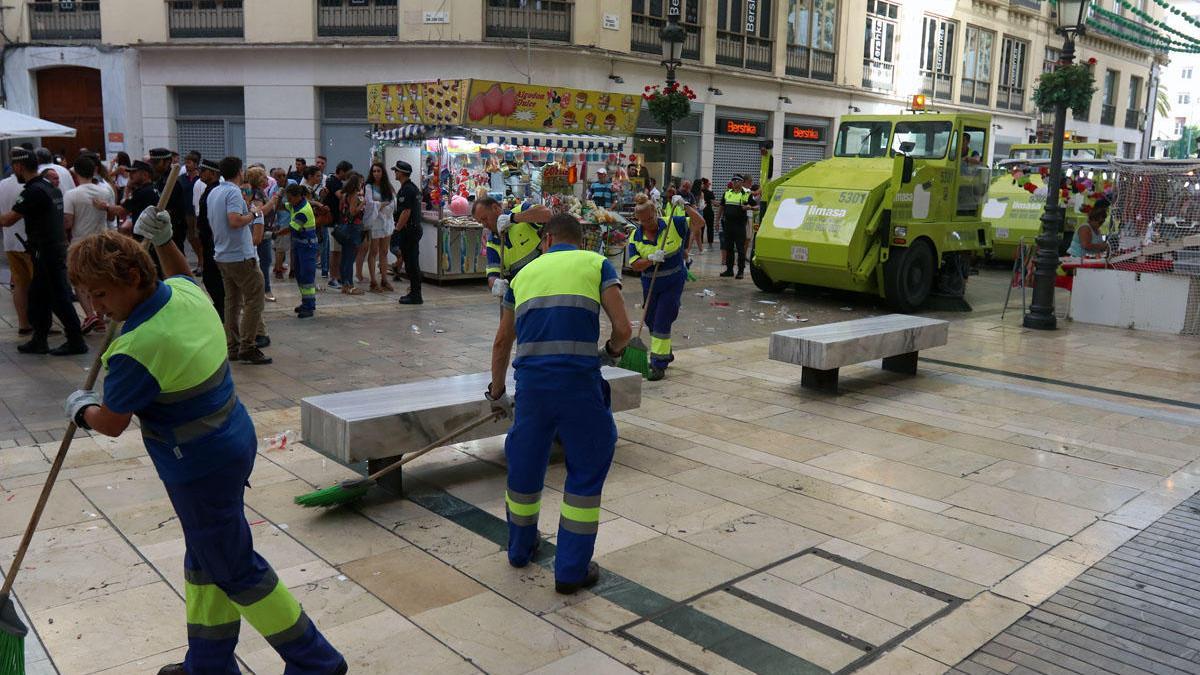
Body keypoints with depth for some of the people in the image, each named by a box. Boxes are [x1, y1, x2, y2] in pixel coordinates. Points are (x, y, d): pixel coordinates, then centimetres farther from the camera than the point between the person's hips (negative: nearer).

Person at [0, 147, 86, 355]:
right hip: (57, 246, 10)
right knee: (37, 295, 15)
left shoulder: (33, 191, -16)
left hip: (46, 251, -10)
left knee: (59, 297, -4)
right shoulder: (51, 187, 13)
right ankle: (39, 340, 21)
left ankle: (76, 341, 1)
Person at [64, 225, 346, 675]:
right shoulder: (187, 292, -3)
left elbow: (112, 424, -11)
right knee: (205, 559, 22)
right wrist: (163, 239, 11)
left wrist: (81, 409, 10)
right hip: (233, 440, 10)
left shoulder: (136, 350, -27)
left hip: (200, 470, -9)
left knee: (236, 571, 6)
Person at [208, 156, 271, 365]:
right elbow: (235, 221, -26)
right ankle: (247, 348, -7)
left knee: (232, 301, 13)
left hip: (222, 255, 9)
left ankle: (232, 347, 16)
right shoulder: (234, 192, -14)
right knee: (254, 300, -5)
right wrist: (253, 214, -10)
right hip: (240, 255, -9)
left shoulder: (213, 192, 15)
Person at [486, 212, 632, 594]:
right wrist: (611, 353, 19)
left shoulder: (525, 272, 19)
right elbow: (623, 329, -4)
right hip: (579, 382, -3)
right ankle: (571, 570, 18)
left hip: (531, 383, 4)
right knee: (586, 473, 12)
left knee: (524, 467, 22)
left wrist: (497, 393, 38)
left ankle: (520, 549, 42)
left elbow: (502, 341, 26)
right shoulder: (597, 265, 8)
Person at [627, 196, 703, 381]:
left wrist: (685, 206, -18)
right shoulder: (635, 237, -4)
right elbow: (634, 265, -11)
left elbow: (699, 222, -8)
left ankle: (659, 365, -4)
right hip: (650, 284, 4)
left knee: (662, 322, -10)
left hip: (673, 283, -4)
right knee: (651, 321, 16)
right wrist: (651, 259, -28)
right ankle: (666, 353, 40)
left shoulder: (673, 225, -8)